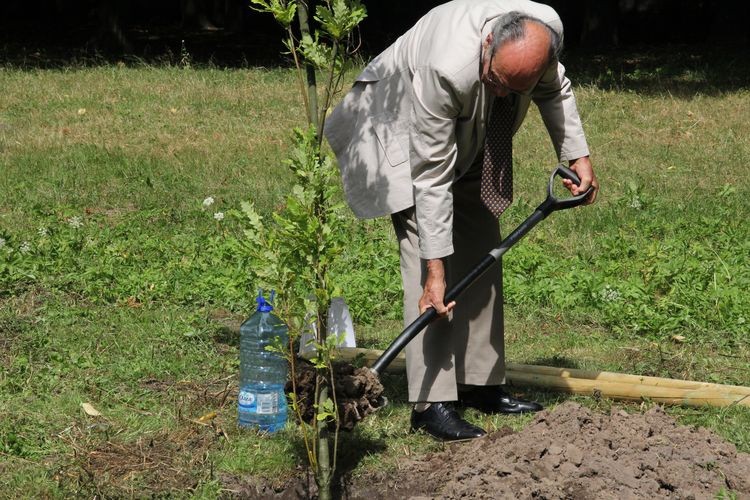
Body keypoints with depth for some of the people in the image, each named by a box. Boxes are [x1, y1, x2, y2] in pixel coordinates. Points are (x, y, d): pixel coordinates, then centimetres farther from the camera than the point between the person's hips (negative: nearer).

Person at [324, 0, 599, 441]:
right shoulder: (446, 68, -43)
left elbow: (555, 88, 1)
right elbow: (430, 176, -36)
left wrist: (577, 155, -7)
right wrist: (435, 270, -35)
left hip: (470, 141, 7)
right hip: (404, 135, -7)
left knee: (482, 253, 6)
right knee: (429, 261, -16)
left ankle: (480, 383, 15)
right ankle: (432, 401, -15)